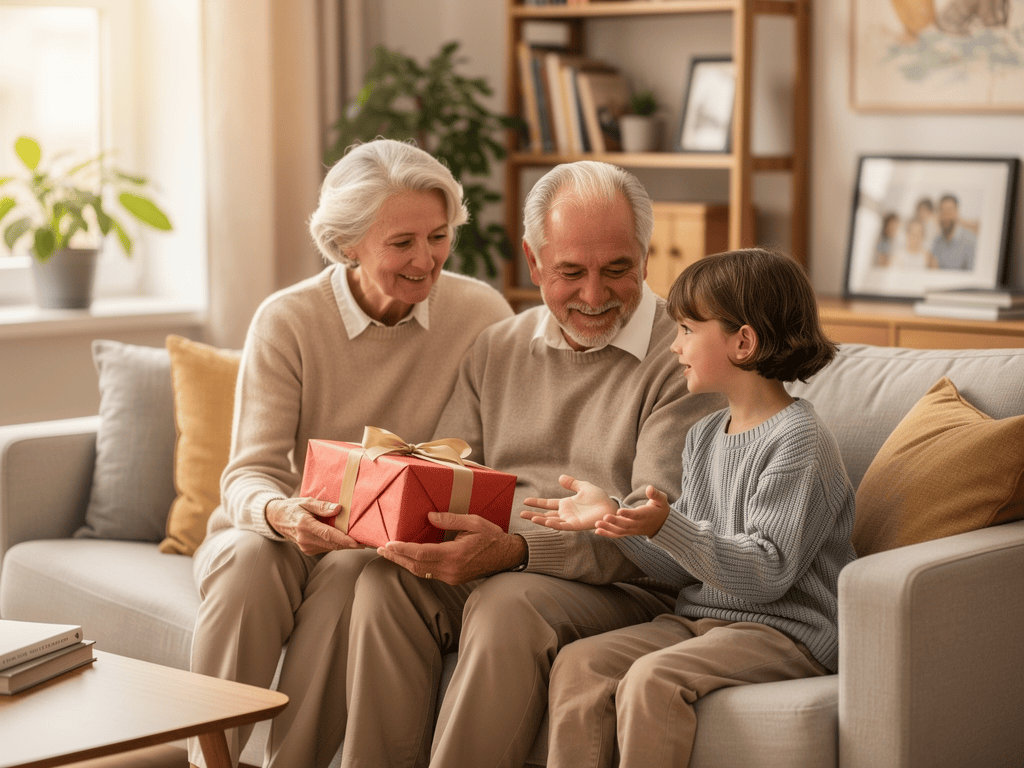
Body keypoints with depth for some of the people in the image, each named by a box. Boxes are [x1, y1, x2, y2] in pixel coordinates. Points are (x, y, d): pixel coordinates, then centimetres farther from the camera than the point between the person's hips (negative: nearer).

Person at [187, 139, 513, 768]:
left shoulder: (482, 315, -5)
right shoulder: (287, 321, -8)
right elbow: (250, 473, -12)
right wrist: (282, 513, -36)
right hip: (283, 530, 0)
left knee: (348, 570, -33)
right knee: (251, 559, -32)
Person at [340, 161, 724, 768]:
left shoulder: (684, 356, -6)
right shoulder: (496, 349, 16)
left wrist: (515, 550, -28)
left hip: (621, 586, -5)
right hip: (490, 568, 5)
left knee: (508, 603, -35)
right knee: (386, 580, -23)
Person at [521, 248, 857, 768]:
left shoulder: (799, 442, -13)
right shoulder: (703, 436, 14)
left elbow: (766, 573, -21)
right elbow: (682, 568, 15)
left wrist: (666, 527, -31)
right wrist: (613, 515, 1)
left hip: (784, 629, -8)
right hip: (701, 617, 8)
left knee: (652, 677, -31)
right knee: (578, 662, -14)